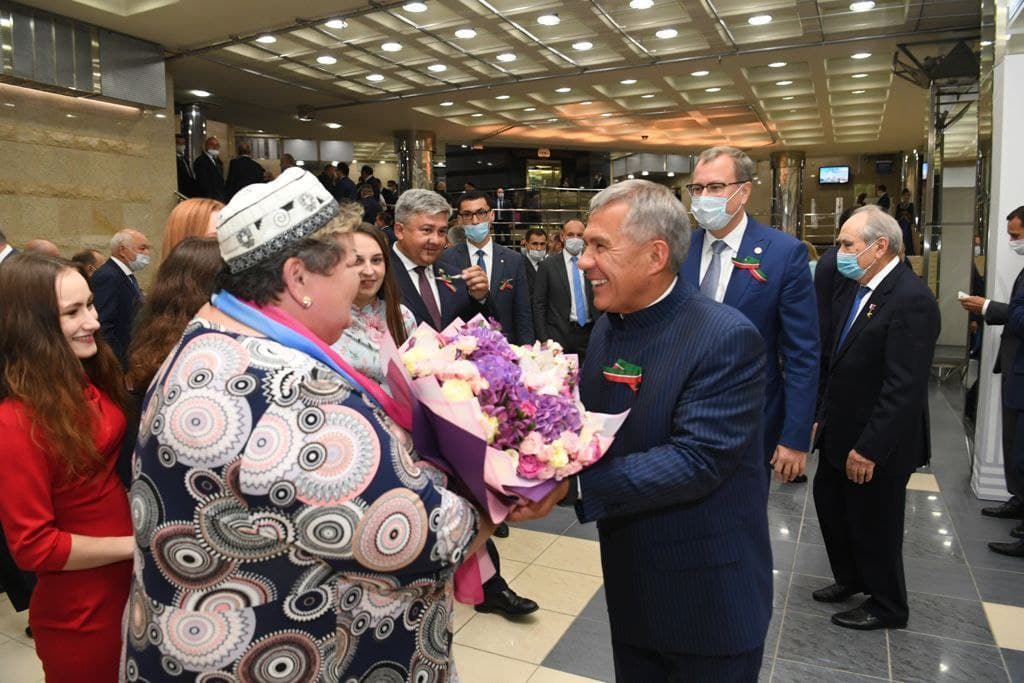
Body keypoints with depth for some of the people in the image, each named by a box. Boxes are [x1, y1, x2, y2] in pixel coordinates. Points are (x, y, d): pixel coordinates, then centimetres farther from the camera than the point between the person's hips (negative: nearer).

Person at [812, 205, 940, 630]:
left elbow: (905, 387, -25)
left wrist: (870, 448, -24)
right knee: (829, 502, 21)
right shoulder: (851, 288, 4)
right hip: (841, 432, 8)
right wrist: (822, 416, 10)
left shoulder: (911, 299, -22)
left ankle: (887, 607, 33)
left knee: (873, 524, 9)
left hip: (876, 442, -8)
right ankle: (850, 578, 44)